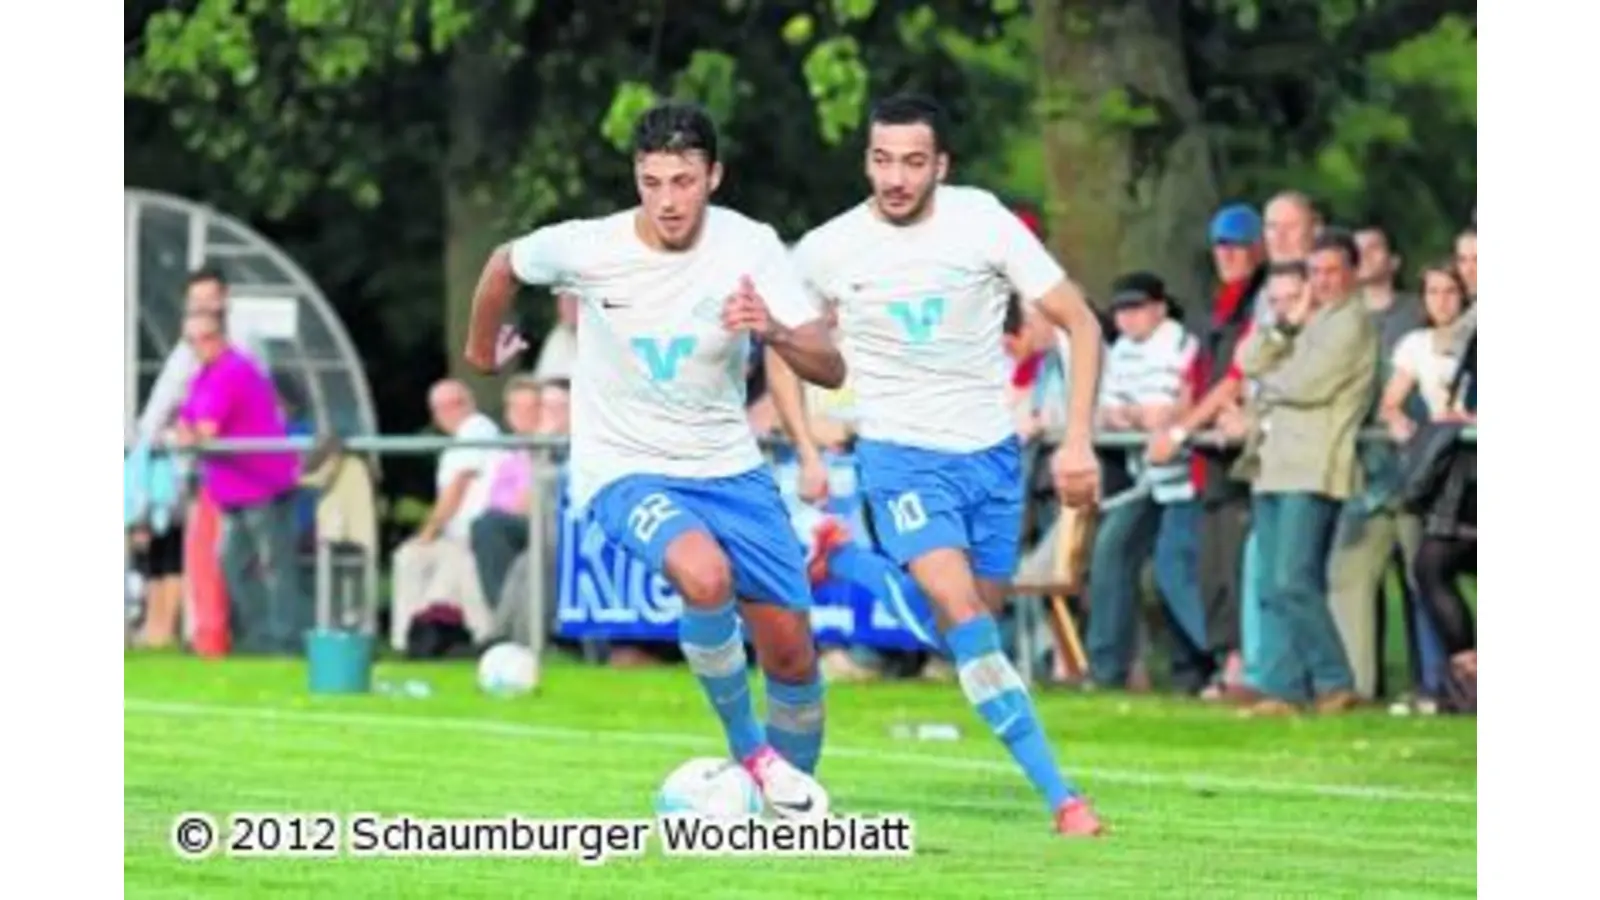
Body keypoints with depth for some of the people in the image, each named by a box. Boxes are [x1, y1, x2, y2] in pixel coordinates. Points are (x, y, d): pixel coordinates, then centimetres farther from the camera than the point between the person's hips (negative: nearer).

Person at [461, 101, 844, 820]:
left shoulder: (750, 248, -14)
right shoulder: (587, 249, -16)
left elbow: (830, 370, -18)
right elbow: (505, 263, 7)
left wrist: (775, 331, -38)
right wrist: (481, 347, 23)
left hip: (729, 466, 3)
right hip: (625, 470, -3)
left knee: (791, 654, 2)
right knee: (704, 575, -33)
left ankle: (795, 781, 32)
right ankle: (746, 750, -10)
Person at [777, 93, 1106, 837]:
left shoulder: (982, 222, -8)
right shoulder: (827, 250, -7)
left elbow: (1079, 323, -3)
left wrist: (1078, 441, -11)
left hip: (992, 449, 2)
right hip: (901, 453, -2)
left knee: (977, 623, 10)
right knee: (963, 613, -20)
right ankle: (1060, 796, -24)